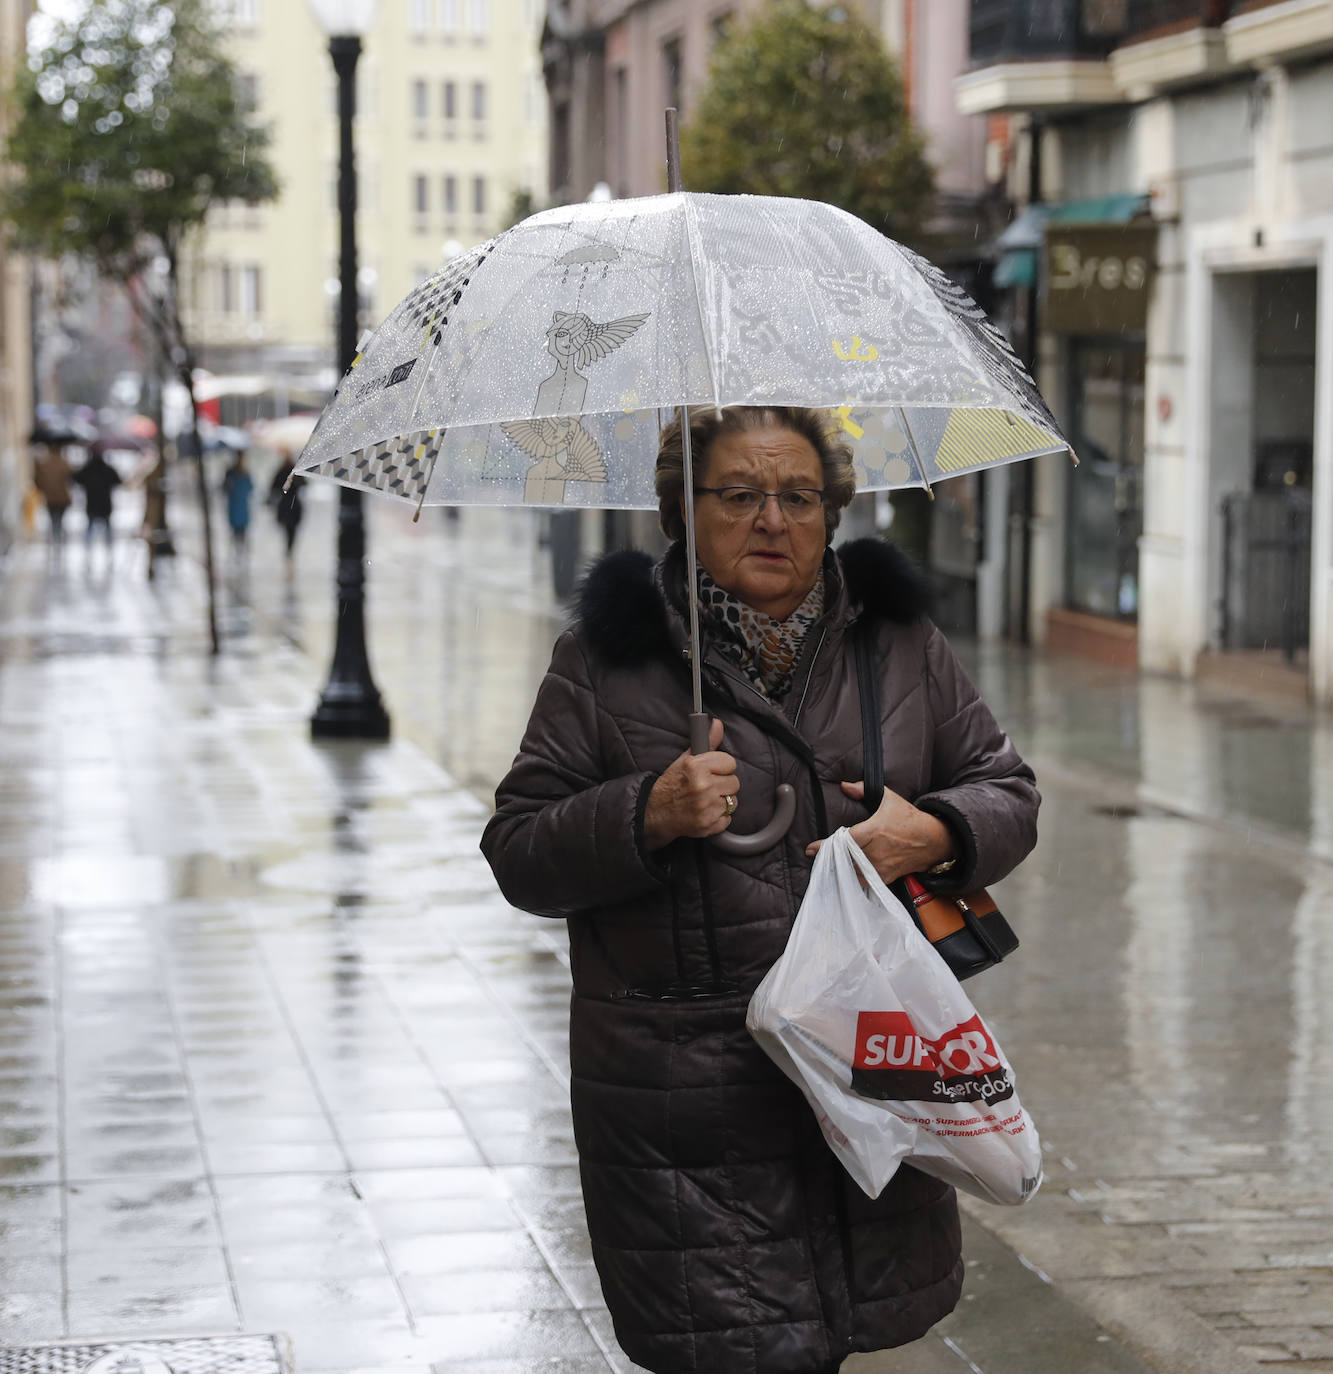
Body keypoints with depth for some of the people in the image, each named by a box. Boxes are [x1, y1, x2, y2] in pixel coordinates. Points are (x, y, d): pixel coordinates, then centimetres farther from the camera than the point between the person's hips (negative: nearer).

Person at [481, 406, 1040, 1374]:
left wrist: (930, 834, -8)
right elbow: (519, 850, 0)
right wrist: (649, 815, -17)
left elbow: (1008, 794, 13)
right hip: (688, 1101, -3)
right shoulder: (609, 656, 2)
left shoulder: (898, 638, 10)